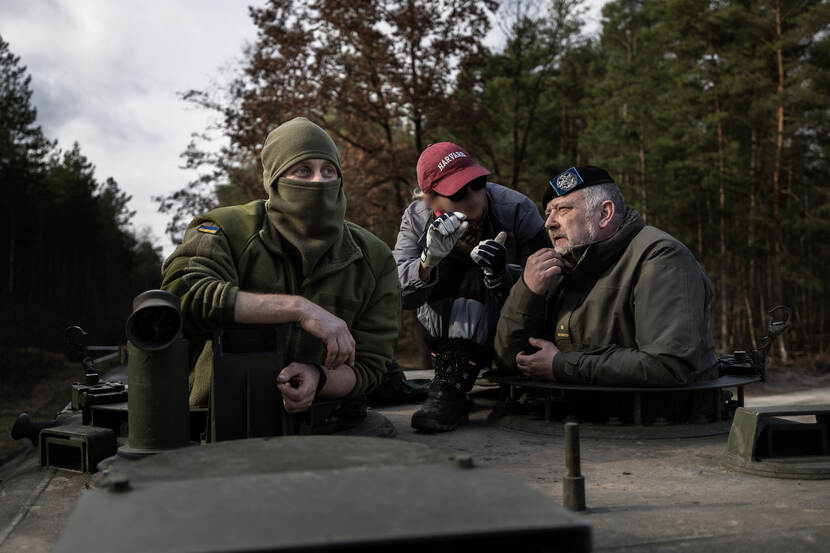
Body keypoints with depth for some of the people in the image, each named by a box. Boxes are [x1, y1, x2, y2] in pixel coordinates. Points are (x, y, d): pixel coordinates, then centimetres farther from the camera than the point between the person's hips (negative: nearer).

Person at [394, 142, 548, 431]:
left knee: (477, 279, -28)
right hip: (446, 332, 2)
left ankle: (451, 386, -36)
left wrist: (501, 273, -40)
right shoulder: (416, 218, -13)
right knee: (439, 274, -23)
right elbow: (397, 294, -22)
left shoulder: (517, 208, -19)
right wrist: (430, 258, -41)